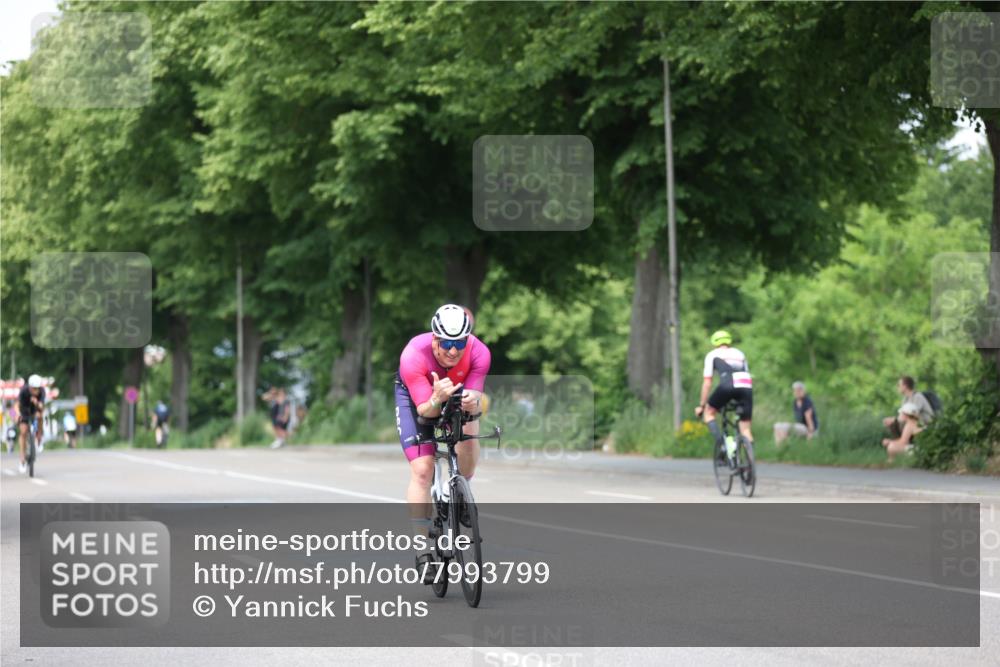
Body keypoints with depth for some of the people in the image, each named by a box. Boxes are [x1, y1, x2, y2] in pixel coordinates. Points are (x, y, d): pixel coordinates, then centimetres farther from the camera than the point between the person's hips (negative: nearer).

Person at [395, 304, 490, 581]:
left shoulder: (479, 353, -32)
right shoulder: (414, 355, -38)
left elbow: (475, 399, -30)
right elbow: (425, 409, -34)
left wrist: (473, 402, -53)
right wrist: (437, 400, -56)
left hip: (458, 393, 3)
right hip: (416, 396, -3)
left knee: (468, 432, -26)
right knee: (422, 470, -15)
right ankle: (424, 550, -11)